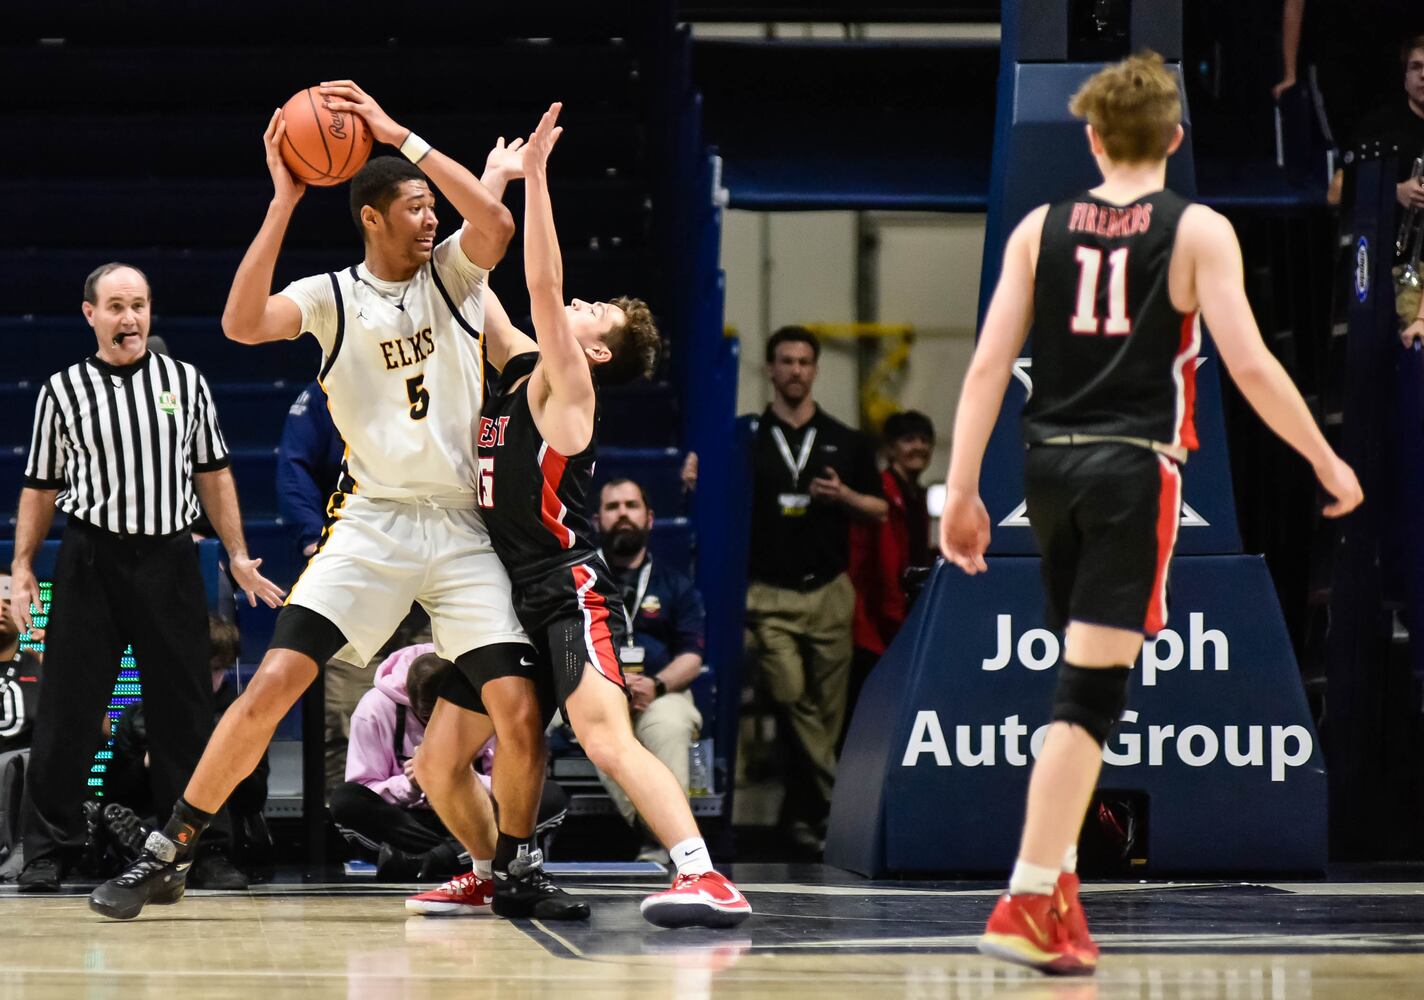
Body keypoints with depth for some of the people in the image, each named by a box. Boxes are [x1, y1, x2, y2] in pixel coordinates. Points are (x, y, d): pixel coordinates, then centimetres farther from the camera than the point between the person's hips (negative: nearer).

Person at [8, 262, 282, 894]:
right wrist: (22, 567, 2)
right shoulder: (62, 391, 4)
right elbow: (41, 487, 9)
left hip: (169, 558, 1)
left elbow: (212, 474, 13)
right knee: (67, 709, -2)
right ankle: (48, 849, 5)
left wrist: (238, 555, 7)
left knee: (185, 711, 3)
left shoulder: (186, 382, 8)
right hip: (91, 559, -1)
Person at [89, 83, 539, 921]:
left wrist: (400, 136, -20)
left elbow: (497, 223, -18)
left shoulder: (453, 272, 5)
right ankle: (166, 857, -4)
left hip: (462, 528, 1)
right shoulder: (333, 296, 1)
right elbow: (242, 323, -18)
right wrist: (284, 201, -21)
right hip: (373, 521, -1)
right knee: (273, 683, -13)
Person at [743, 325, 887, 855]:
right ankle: (832, 800, -11)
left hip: (829, 591, 2)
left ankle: (803, 810, 10)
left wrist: (843, 497, -5)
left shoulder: (846, 442, 12)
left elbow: (879, 509, 14)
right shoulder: (745, 439, 7)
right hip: (769, 594, -2)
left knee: (827, 711, 1)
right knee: (792, 698, -17)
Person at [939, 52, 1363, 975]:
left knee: (1083, 676, 21)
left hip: (1052, 465, 4)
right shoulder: (1198, 231, -2)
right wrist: (1326, 461, 2)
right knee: (1092, 690, -6)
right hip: (1134, 467, -4)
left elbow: (989, 364, 2)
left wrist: (962, 489, 5)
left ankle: (1058, 870, 21)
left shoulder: (1041, 229, 8)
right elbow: (1249, 363, -9)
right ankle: (1029, 903, -13)